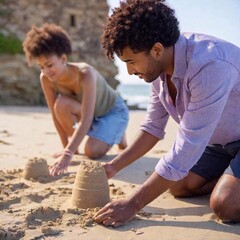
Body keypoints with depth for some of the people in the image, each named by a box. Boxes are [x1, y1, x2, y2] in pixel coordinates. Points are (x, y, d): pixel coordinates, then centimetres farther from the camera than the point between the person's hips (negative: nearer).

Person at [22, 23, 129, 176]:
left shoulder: (85, 74, -38)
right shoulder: (45, 79, -22)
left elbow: (86, 119, -44)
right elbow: (56, 114, -14)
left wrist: (68, 154, -52)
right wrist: (67, 148, -14)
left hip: (114, 111, -4)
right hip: (91, 113, 4)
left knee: (92, 151, -25)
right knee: (61, 104, -28)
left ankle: (117, 135, 8)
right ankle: (74, 145, -3)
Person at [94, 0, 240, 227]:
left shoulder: (210, 66, -36)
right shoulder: (158, 66, -10)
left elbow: (185, 150, -35)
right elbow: (153, 128, 3)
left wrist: (133, 204, -30)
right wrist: (114, 166, -3)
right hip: (219, 140, 8)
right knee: (179, 186, 3)